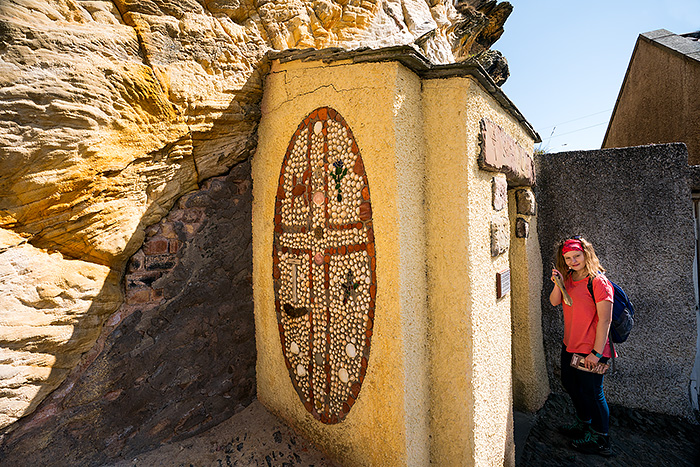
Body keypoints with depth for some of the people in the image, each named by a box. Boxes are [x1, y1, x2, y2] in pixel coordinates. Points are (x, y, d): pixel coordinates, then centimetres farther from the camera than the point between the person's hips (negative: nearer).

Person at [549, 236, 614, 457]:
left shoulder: (598, 282, -20)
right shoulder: (569, 278, 4)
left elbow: (605, 319, -21)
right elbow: (554, 302, -1)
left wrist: (597, 352, -20)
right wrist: (558, 284, -19)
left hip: (590, 350, -8)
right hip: (570, 345, 8)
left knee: (592, 392, 7)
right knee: (570, 383, 23)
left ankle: (600, 439, 29)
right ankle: (583, 424, 46)